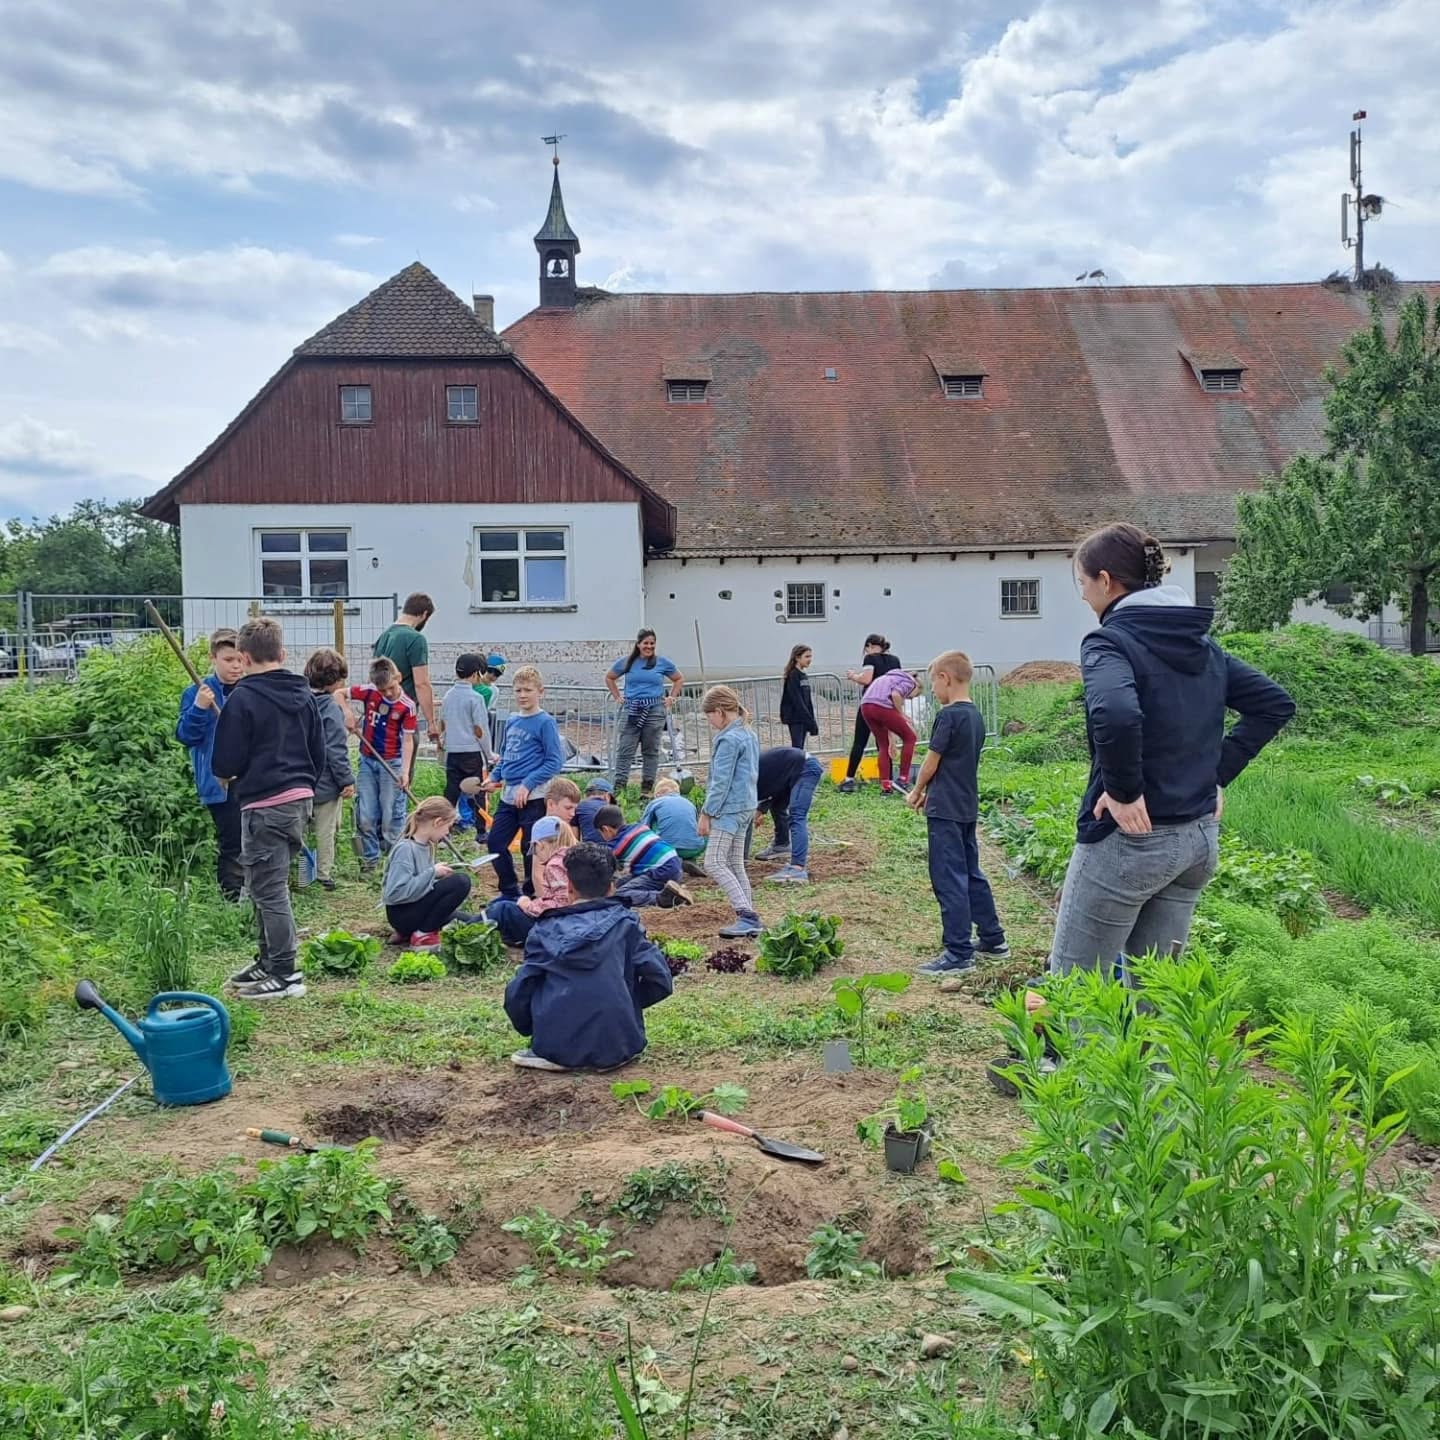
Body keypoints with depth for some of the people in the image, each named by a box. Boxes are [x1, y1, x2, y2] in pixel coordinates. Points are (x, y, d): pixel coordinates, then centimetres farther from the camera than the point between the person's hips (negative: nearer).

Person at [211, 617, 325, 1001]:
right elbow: (319, 753, 13)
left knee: (268, 889, -1)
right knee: (269, 886, 19)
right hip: (300, 798, 8)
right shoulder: (302, 694, 9)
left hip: (264, 805, -8)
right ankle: (270, 960, 28)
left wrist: (227, 778, 11)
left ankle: (286, 974, 3)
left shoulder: (243, 698, -12)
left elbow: (225, 762, -10)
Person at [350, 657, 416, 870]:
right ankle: (369, 858, 20)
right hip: (367, 760, 4)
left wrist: (405, 771, -18)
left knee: (391, 816, 1)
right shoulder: (368, 692, -5)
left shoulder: (406, 706, -13)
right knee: (365, 816, 8)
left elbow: (408, 740, -12)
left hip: (392, 763, -4)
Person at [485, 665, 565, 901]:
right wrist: (494, 777, 8)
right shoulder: (511, 721, 11)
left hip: (533, 797, -7)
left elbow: (555, 761, -13)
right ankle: (510, 892, 25)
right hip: (508, 795, 7)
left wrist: (528, 785, -18)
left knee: (530, 848, 1)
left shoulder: (545, 722, -9)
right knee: (495, 842, 10)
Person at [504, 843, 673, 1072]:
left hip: (558, 1049, 1)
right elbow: (660, 981, -3)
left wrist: (533, 1031, 20)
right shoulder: (625, 923, 0)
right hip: (617, 1048, -1)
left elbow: (517, 995, 0)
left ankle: (552, 1056, 5)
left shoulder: (545, 930, 2)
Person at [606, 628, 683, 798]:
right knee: (625, 750, -6)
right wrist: (617, 697, 13)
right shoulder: (627, 662, 6)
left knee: (651, 751, 6)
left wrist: (671, 698, 8)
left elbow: (679, 679, 17)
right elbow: (609, 678, 21)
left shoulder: (663, 663, 4)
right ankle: (618, 787, -7)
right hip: (632, 710, 0)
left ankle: (648, 788, 13)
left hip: (655, 710, 0)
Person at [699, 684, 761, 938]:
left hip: (729, 808, -10)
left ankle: (747, 916, -16)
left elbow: (721, 781, -17)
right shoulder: (749, 735, 13)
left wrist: (706, 813, -12)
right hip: (746, 805, 10)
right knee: (735, 863, 13)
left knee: (714, 863, -10)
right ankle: (750, 920, 14)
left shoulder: (728, 739, -16)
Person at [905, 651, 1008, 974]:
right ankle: (993, 940, 26)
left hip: (945, 810, -9)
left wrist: (917, 792, 5)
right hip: (968, 807, 9)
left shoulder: (949, 715, -16)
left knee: (949, 880, -4)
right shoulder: (976, 715, 10)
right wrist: (932, 792, 14)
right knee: (971, 874, 18)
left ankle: (959, 953, -2)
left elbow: (932, 762, -11)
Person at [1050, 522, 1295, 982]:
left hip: (1129, 836, -8)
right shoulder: (1201, 643, 10)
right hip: (1200, 838, 8)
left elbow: (1115, 715, -35)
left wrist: (1125, 791, -21)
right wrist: (1217, 771, 10)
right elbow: (1275, 704, 15)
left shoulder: (1110, 640, -15)